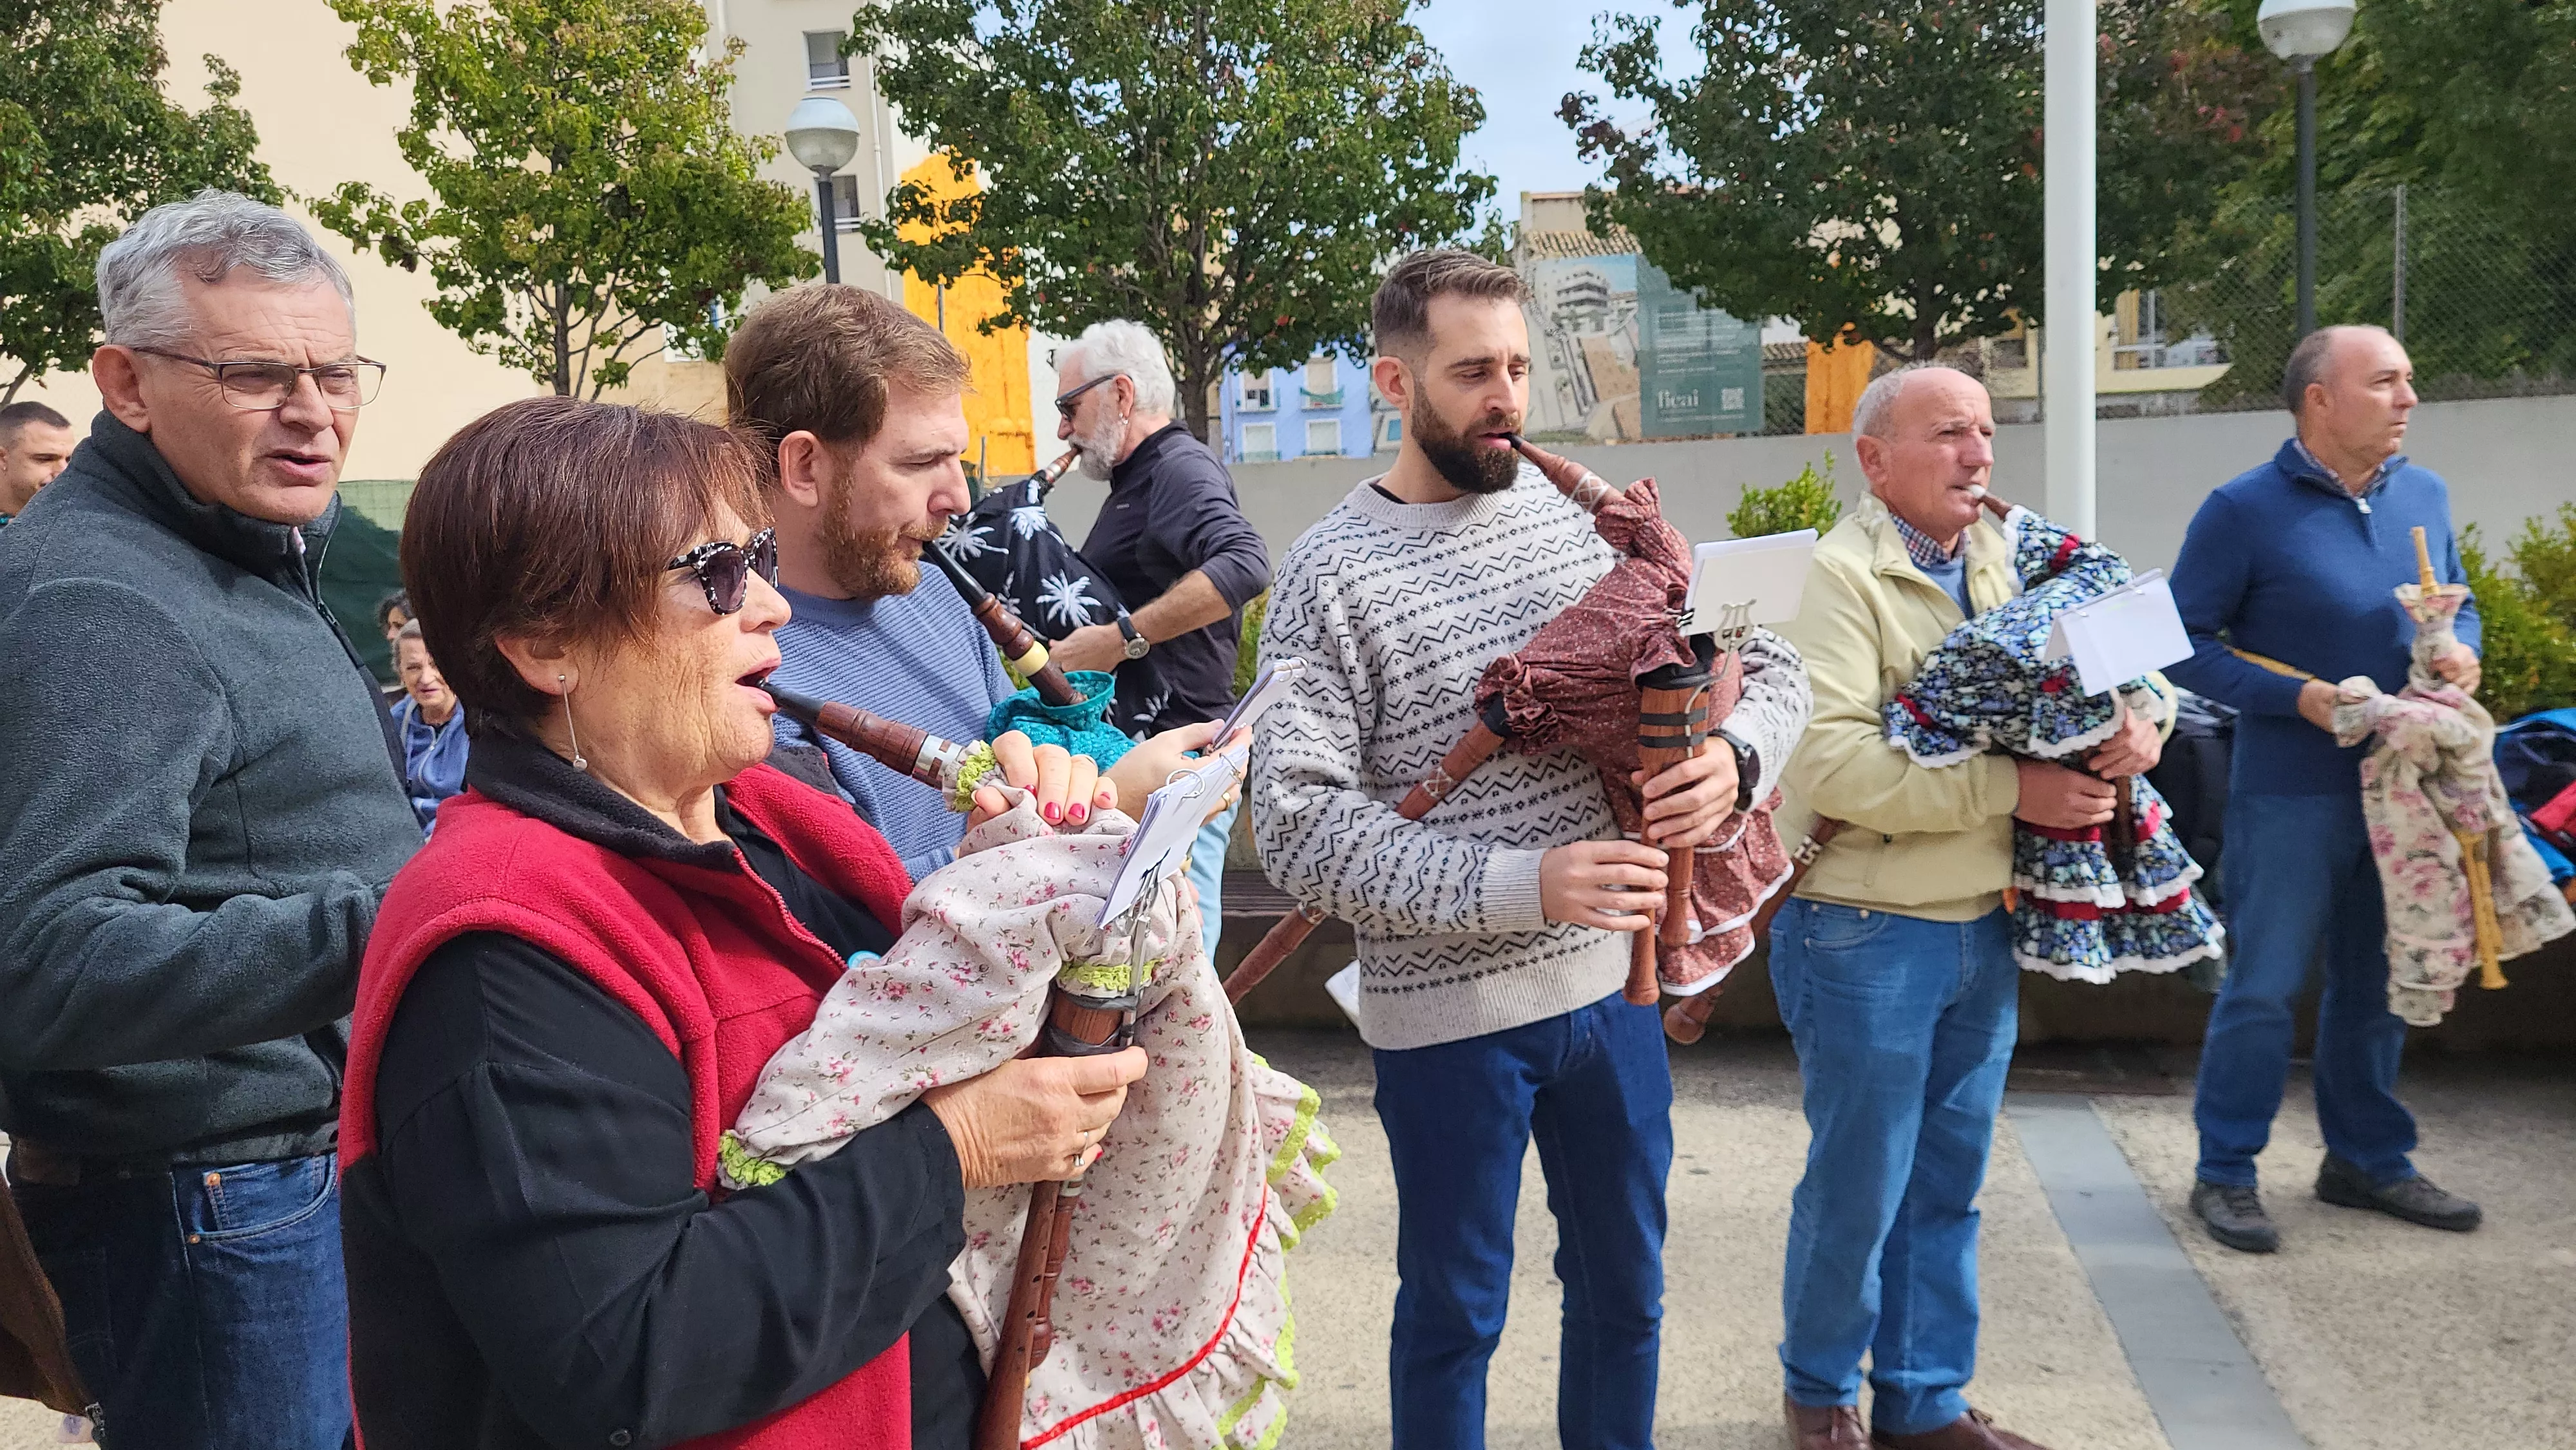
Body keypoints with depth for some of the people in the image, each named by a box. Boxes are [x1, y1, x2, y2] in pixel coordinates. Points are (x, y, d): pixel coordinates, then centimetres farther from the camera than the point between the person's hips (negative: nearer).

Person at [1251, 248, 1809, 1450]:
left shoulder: (1586, 520, 1)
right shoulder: (1332, 573, -12)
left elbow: (1768, 669, 5)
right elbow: (1294, 823, -20)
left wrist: (1732, 759, -19)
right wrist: (1523, 883, -28)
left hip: (1611, 982, 4)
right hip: (1447, 1015, -4)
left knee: (1625, 1291, 22)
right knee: (1454, 1316, 15)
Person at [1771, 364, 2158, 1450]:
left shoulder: (2007, 563, 8)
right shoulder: (1840, 576, -13)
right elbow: (1831, 760, -25)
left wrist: (2139, 722, -9)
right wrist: (2012, 788, -24)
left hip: (1984, 926, 7)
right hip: (1866, 934, -6)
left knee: (1948, 1184, 16)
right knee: (1858, 1186, 7)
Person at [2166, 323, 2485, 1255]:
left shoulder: (2425, 497, 8)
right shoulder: (2245, 510, -11)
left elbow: (2458, 603, 22)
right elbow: (2186, 643, -10)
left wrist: (2463, 652, -1)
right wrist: (2299, 697, -19)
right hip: (2292, 791, -6)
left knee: (2377, 983, 16)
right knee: (2265, 986, -1)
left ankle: (2367, 1158, 31)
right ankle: (2225, 1174, 12)